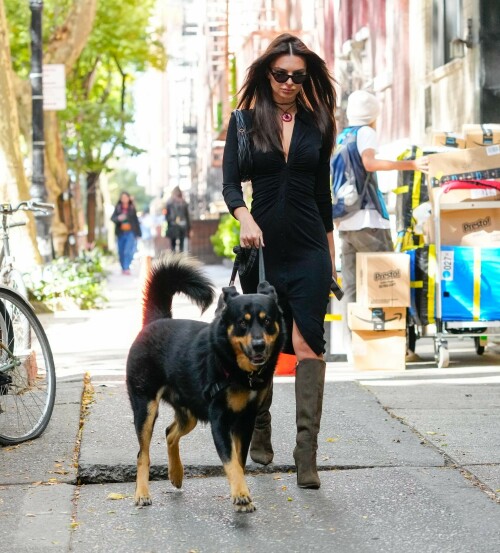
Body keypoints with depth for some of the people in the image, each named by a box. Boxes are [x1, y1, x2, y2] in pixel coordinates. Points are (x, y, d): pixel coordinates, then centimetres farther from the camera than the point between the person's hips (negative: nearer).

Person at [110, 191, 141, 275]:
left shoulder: (132, 208, 5)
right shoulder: (118, 208, 5)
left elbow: (136, 220, 8)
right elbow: (112, 218, -2)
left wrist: (138, 233, 7)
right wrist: (118, 218, -24)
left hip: (130, 233, -2)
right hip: (121, 233, 2)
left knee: (128, 251, -16)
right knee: (121, 252, 5)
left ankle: (127, 268, -18)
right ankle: (123, 268, 18)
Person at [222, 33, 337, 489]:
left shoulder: (317, 123, 7)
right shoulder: (246, 120, 3)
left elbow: (323, 191, 13)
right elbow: (230, 181, -6)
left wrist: (331, 256, 14)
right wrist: (244, 218, -26)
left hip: (309, 247, 0)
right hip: (262, 245, 0)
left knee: (307, 342, -11)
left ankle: (307, 454, -16)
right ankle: (260, 434, 30)